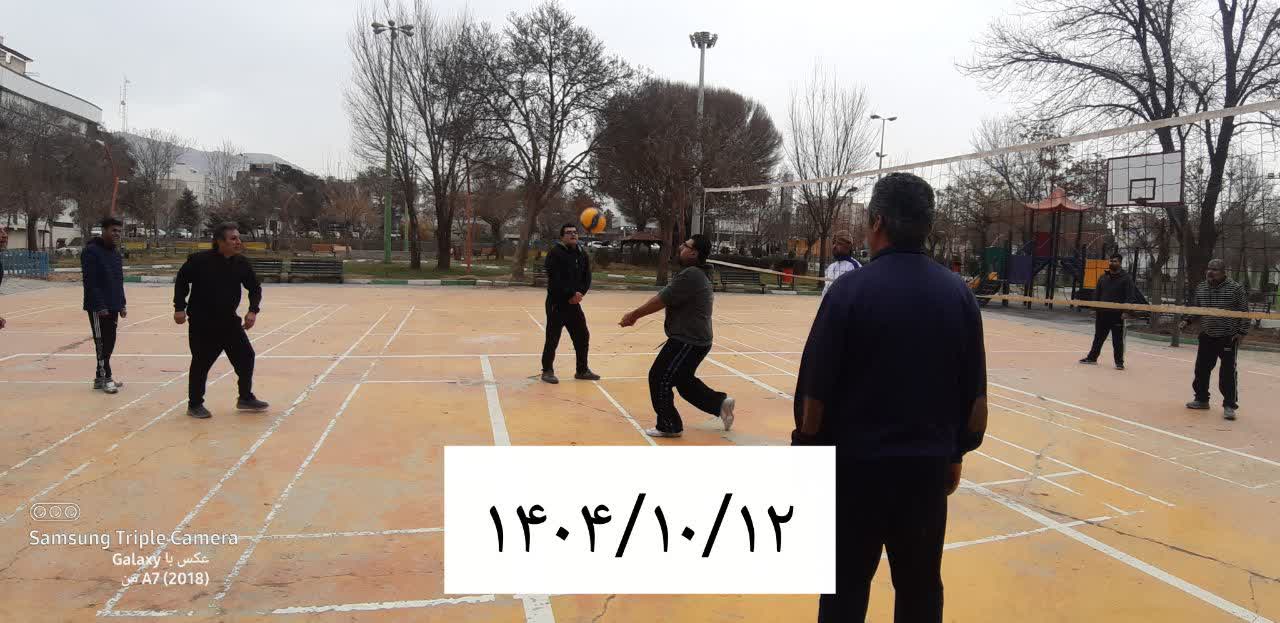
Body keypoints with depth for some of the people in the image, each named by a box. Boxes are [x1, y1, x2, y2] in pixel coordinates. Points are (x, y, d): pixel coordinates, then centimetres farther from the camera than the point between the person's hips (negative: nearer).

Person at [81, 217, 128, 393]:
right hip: (99, 308, -8)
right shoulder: (91, 251, -12)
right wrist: (99, 306, -21)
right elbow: (89, 281, -18)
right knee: (102, 342, -3)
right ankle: (105, 378, 4)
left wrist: (122, 304, 15)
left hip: (113, 306, 8)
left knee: (109, 342, 11)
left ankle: (101, 376, 21)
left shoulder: (116, 252, 14)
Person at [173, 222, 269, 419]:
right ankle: (194, 405, 19)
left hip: (229, 321, 5)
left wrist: (253, 310, -6)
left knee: (246, 357, 5)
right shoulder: (199, 260, -15)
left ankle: (246, 398, 22)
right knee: (201, 363, 2)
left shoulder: (241, 263, -2)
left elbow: (255, 288, 7)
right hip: (202, 324, -5)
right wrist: (180, 307, -7)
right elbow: (181, 281, -2)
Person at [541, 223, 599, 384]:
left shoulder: (582, 254, 10)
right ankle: (547, 371, 12)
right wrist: (570, 294, -20)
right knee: (552, 339, -2)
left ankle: (582, 370, 22)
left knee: (582, 336, 10)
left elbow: (587, 277, 9)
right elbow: (555, 279, -20)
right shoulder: (555, 253, -11)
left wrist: (580, 293, -8)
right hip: (557, 303, -7)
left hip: (574, 303, 7)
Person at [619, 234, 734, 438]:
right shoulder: (693, 274, 14)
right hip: (692, 339, 10)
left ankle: (669, 426, 11)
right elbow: (662, 299, 15)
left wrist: (633, 315, -11)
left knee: (659, 378, -1)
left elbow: (661, 301, -20)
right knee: (684, 381, 22)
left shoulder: (691, 276, -21)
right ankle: (720, 403, 26)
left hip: (689, 341, -10)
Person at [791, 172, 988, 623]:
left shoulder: (851, 289, -12)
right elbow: (975, 395, 6)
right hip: (928, 465, 4)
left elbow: (815, 391, -11)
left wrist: (805, 452, 0)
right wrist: (956, 454, 18)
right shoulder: (959, 294, 1)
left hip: (855, 463, -4)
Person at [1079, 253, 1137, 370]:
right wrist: (1095, 309, 6)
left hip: (1117, 315, -4)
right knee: (1098, 337, 14)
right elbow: (1096, 294, 14)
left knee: (1118, 340, 0)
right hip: (1102, 313, 5)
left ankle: (1119, 362, 8)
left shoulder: (1126, 278, -3)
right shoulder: (1103, 277, 11)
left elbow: (1130, 296, -8)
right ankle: (1092, 357, 23)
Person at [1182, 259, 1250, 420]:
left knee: (1228, 372, -5)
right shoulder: (1200, 288, 6)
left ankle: (1229, 405, 3)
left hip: (1228, 338, -5)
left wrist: (1242, 331, -12)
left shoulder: (1236, 288, -9)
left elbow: (1244, 312, -7)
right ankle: (1201, 399, 26)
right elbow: (1194, 308, 17)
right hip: (1206, 336, 5)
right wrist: (1187, 320, 3)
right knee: (1202, 369, 11)